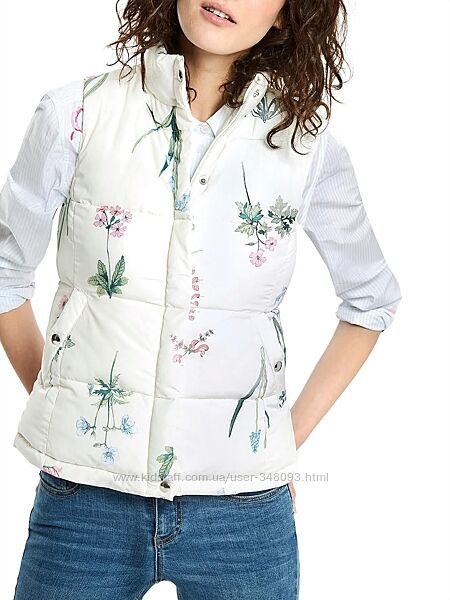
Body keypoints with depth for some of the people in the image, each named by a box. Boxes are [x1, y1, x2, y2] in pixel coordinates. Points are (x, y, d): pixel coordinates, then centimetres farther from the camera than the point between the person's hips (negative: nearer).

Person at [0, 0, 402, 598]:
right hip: (85, 494, 0)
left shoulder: (308, 145, -2)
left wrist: (294, 434, 6)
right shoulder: (78, 113, -4)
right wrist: (57, 408, 4)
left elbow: (372, 298, 11)